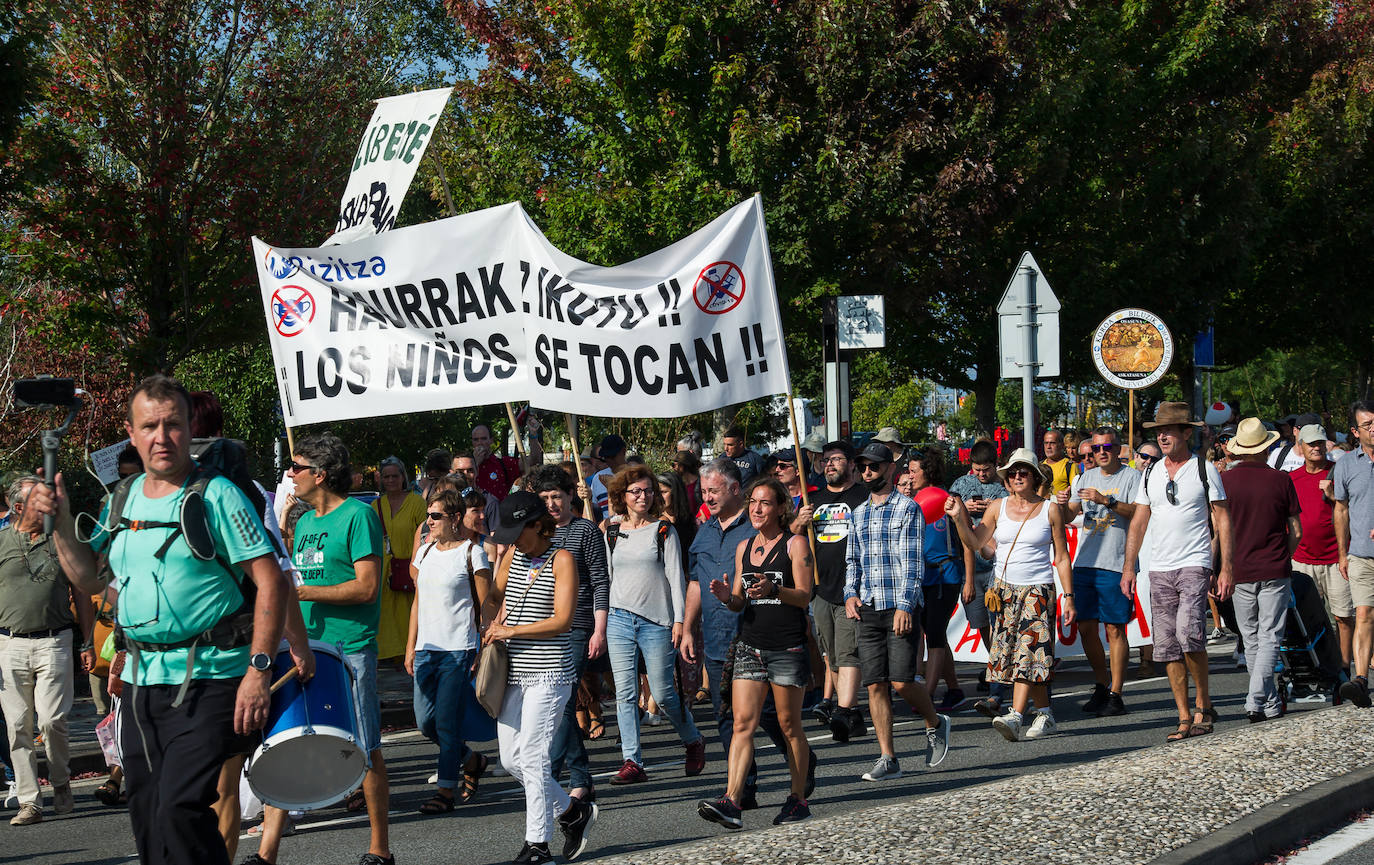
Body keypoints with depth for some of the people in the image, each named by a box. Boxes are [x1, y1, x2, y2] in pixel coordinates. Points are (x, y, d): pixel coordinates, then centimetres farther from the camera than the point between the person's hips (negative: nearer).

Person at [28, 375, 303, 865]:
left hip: (206, 679, -7)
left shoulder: (216, 496, -8)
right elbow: (89, 580, 19)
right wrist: (61, 521, 5)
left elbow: (270, 581, -12)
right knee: (146, 815, 10)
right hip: (141, 680, 7)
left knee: (179, 809, -18)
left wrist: (259, 668, -18)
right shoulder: (122, 500, 11)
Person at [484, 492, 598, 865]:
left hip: (549, 672, -7)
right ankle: (573, 812, 24)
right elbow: (493, 599, 25)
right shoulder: (513, 555, 11)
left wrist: (511, 630, -12)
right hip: (513, 672, 7)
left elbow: (562, 620, -14)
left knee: (532, 757, -10)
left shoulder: (561, 559, -7)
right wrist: (493, 623, 4)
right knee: (511, 760, 7)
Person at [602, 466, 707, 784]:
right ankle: (632, 761, 0)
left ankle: (694, 742, 22)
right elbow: (605, 578, 16)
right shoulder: (612, 534, 11)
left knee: (662, 692, -2)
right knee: (625, 693, -2)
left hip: (656, 620, -3)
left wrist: (679, 621, -8)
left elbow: (676, 577, -1)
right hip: (619, 618, 3)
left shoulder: (664, 531, 2)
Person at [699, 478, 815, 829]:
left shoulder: (795, 544, -2)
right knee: (743, 723, -6)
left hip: (788, 646, -5)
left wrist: (773, 590, -26)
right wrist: (728, 597, -5)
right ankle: (732, 802, -14)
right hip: (750, 644, 5)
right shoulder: (744, 547, 14)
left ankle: (798, 799, 15)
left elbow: (804, 596, -9)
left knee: (789, 725, 4)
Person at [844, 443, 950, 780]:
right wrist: (851, 594, 7)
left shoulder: (908, 509, -2)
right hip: (867, 610, 5)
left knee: (901, 682, -10)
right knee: (875, 685, 0)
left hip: (901, 608, -5)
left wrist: (904, 606, -17)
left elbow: (912, 562, -8)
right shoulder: (859, 513, 16)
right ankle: (887, 759, 4)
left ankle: (935, 724, 19)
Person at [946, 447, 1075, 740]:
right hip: (1004, 589, 3)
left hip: (1038, 589, -3)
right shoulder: (998, 508, 8)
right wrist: (959, 517, -13)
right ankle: (1045, 715, 14)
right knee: (1009, 651, 2)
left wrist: (1068, 596, -1)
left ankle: (1015, 717, -25)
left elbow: (1062, 557, 4)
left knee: (1028, 650, -15)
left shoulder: (1050, 510, 2)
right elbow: (976, 541, 2)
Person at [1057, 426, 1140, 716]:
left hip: (1116, 564, -5)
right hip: (1084, 562, 5)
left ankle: (1115, 694, -1)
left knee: (1114, 629, -5)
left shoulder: (1131, 477, 0)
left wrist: (1106, 500, -23)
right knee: (1086, 627, 6)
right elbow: (1069, 516, 13)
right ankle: (1102, 685, 23)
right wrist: (1064, 505, -10)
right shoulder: (1086, 478, 16)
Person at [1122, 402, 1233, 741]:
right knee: (1167, 645, 2)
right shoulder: (1150, 474, 12)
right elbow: (1138, 522, 15)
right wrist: (1128, 567, 7)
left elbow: (1223, 519, 1)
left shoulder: (1204, 470, 0)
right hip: (1159, 569, 5)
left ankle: (1204, 703, -4)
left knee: (1188, 632, -22)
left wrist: (1226, 568, -5)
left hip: (1195, 564, -5)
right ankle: (1185, 718, 8)